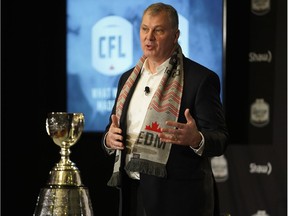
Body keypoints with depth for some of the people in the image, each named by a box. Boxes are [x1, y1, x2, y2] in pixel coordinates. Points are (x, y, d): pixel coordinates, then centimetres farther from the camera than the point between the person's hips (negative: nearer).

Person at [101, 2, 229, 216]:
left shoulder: (201, 78, -6)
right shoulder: (128, 79, 13)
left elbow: (219, 140, -10)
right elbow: (113, 130, 19)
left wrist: (196, 139, -31)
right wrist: (109, 139, -4)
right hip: (133, 193, 6)